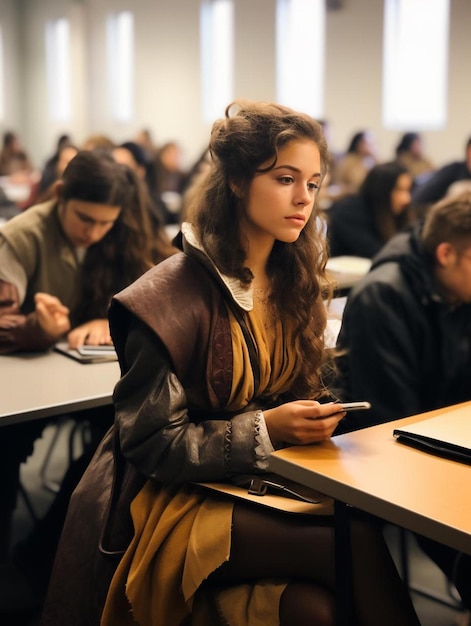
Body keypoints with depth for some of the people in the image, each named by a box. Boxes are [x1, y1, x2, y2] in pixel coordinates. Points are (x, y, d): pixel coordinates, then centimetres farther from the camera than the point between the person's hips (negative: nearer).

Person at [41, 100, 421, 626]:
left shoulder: (294, 281, 4)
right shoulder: (173, 297, -16)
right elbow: (148, 443, -13)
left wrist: (311, 416, -7)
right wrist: (264, 429, -21)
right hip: (180, 500, -5)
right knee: (358, 546, -25)